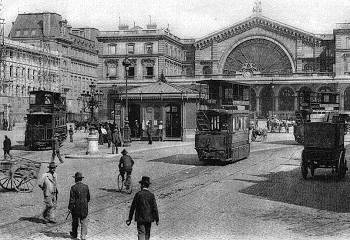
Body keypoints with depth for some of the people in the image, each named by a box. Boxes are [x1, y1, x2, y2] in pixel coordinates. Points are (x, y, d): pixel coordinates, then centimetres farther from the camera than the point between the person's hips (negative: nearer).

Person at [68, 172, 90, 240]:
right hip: (84, 208, 2)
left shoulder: (73, 188, -14)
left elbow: (72, 199, -13)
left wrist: (70, 208, -5)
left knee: (75, 221, 15)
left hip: (76, 207, -2)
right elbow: (88, 198, 8)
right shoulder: (86, 186, -2)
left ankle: (74, 234, 31)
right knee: (84, 222, 6)